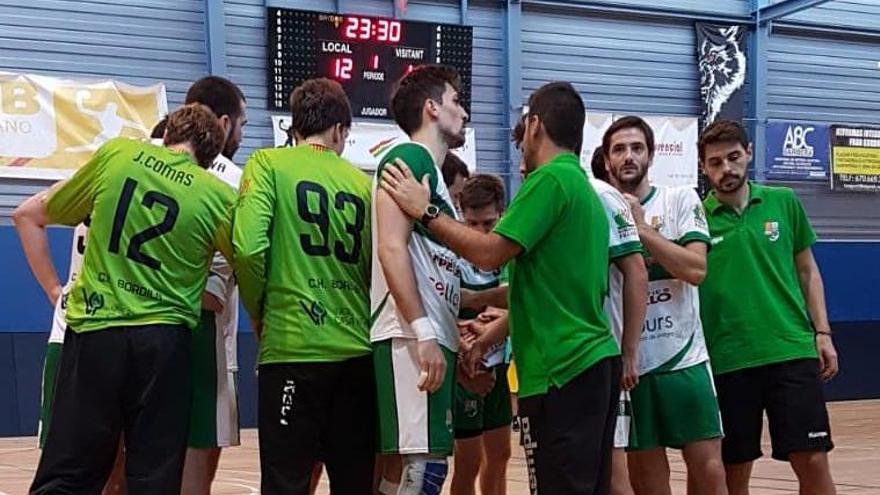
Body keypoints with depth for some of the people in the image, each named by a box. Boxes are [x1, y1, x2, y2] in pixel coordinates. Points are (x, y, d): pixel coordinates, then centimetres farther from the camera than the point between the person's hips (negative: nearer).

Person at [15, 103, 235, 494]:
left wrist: (55, 289, 16)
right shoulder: (220, 197, 0)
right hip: (164, 340, 0)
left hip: (93, 331, 1)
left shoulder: (116, 154, 6)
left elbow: (28, 216, 13)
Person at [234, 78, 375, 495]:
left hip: (293, 347, -4)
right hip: (358, 350, 4)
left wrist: (258, 311, 3)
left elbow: (248, 248, -12)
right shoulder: (362, 182, 12)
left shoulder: (269, 163, 1)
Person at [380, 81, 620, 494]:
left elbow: (489, 253, -17)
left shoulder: (551, 178, -11)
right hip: (594, 362, 10)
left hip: (563, 370, -10)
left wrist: (425, 211, -7)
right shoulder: (584, 187, 19)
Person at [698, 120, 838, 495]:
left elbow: (807, 271, 13)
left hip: (792, 351, 1)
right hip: (727, 362, -1)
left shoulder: (784, 203, 6)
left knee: (813, 462, -3)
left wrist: (822, 333, 5)